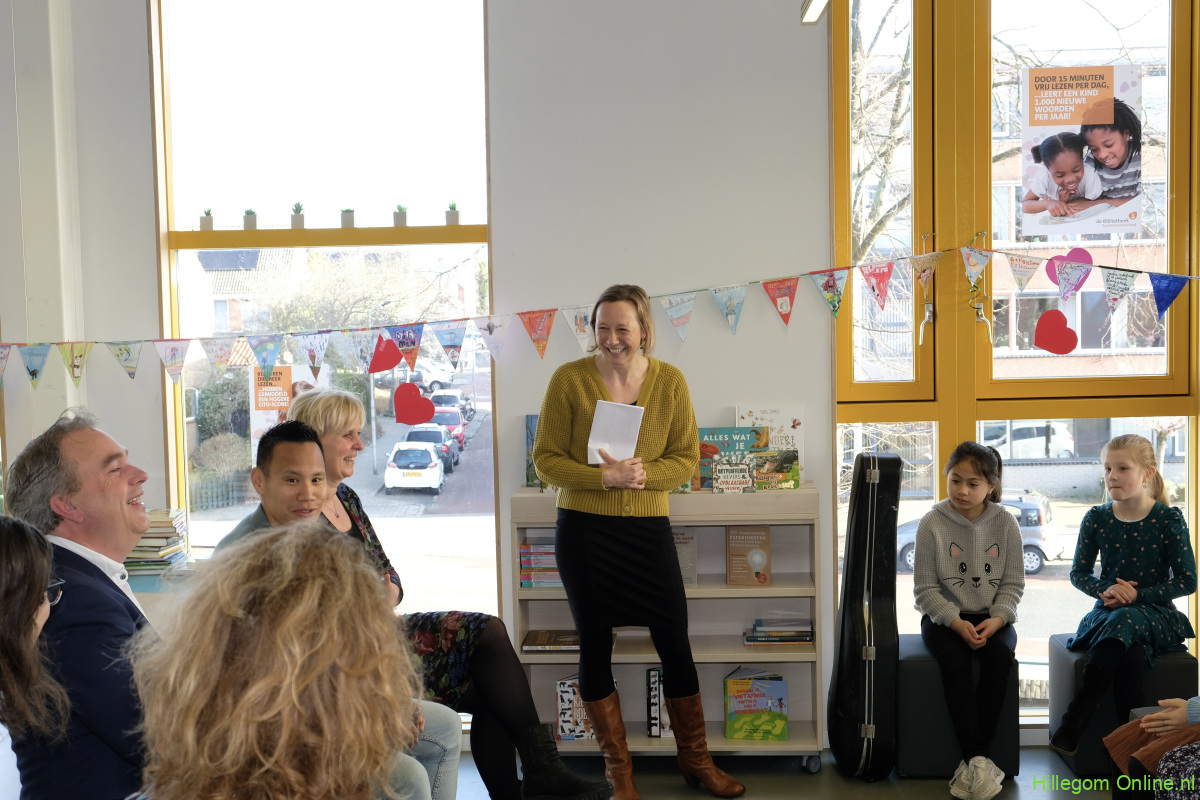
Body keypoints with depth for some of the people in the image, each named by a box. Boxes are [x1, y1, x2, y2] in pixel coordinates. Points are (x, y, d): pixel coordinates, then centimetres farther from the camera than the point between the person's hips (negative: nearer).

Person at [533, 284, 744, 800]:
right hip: (583, 530, -1)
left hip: (648, 528, 1)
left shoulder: (670, 381, -2)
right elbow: (546, 460, -6)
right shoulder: (569, 379, -7)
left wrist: (641, 473, -18)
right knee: (595, 647, 8)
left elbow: (686, 459, 1)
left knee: (675, 644, 8)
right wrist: (606, 477, -20)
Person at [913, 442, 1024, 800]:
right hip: (944, 617, -1)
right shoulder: (932, 524, -7)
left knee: (1000, 657, -30)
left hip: (992, 617, 1)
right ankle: (978, 759, -27)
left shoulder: (1005, 523, -2)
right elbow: (925, 588, -6)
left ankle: (971, 763, -23)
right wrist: (956, 622, -20)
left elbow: (1013, 584, 1)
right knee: (954, 661, -32)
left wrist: (996, 619, -17)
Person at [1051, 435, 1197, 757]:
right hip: (1109, 614, 2)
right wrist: (1104, 590, -12)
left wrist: (1137, 595, -14)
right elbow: (1078, 573, 10)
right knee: (1129, 659, -32)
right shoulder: (1096, 519, 4)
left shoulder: (1168, 519, -3)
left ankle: (1071, 726, -33)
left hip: (1154, 613, -2)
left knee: (1123, 623, -36)